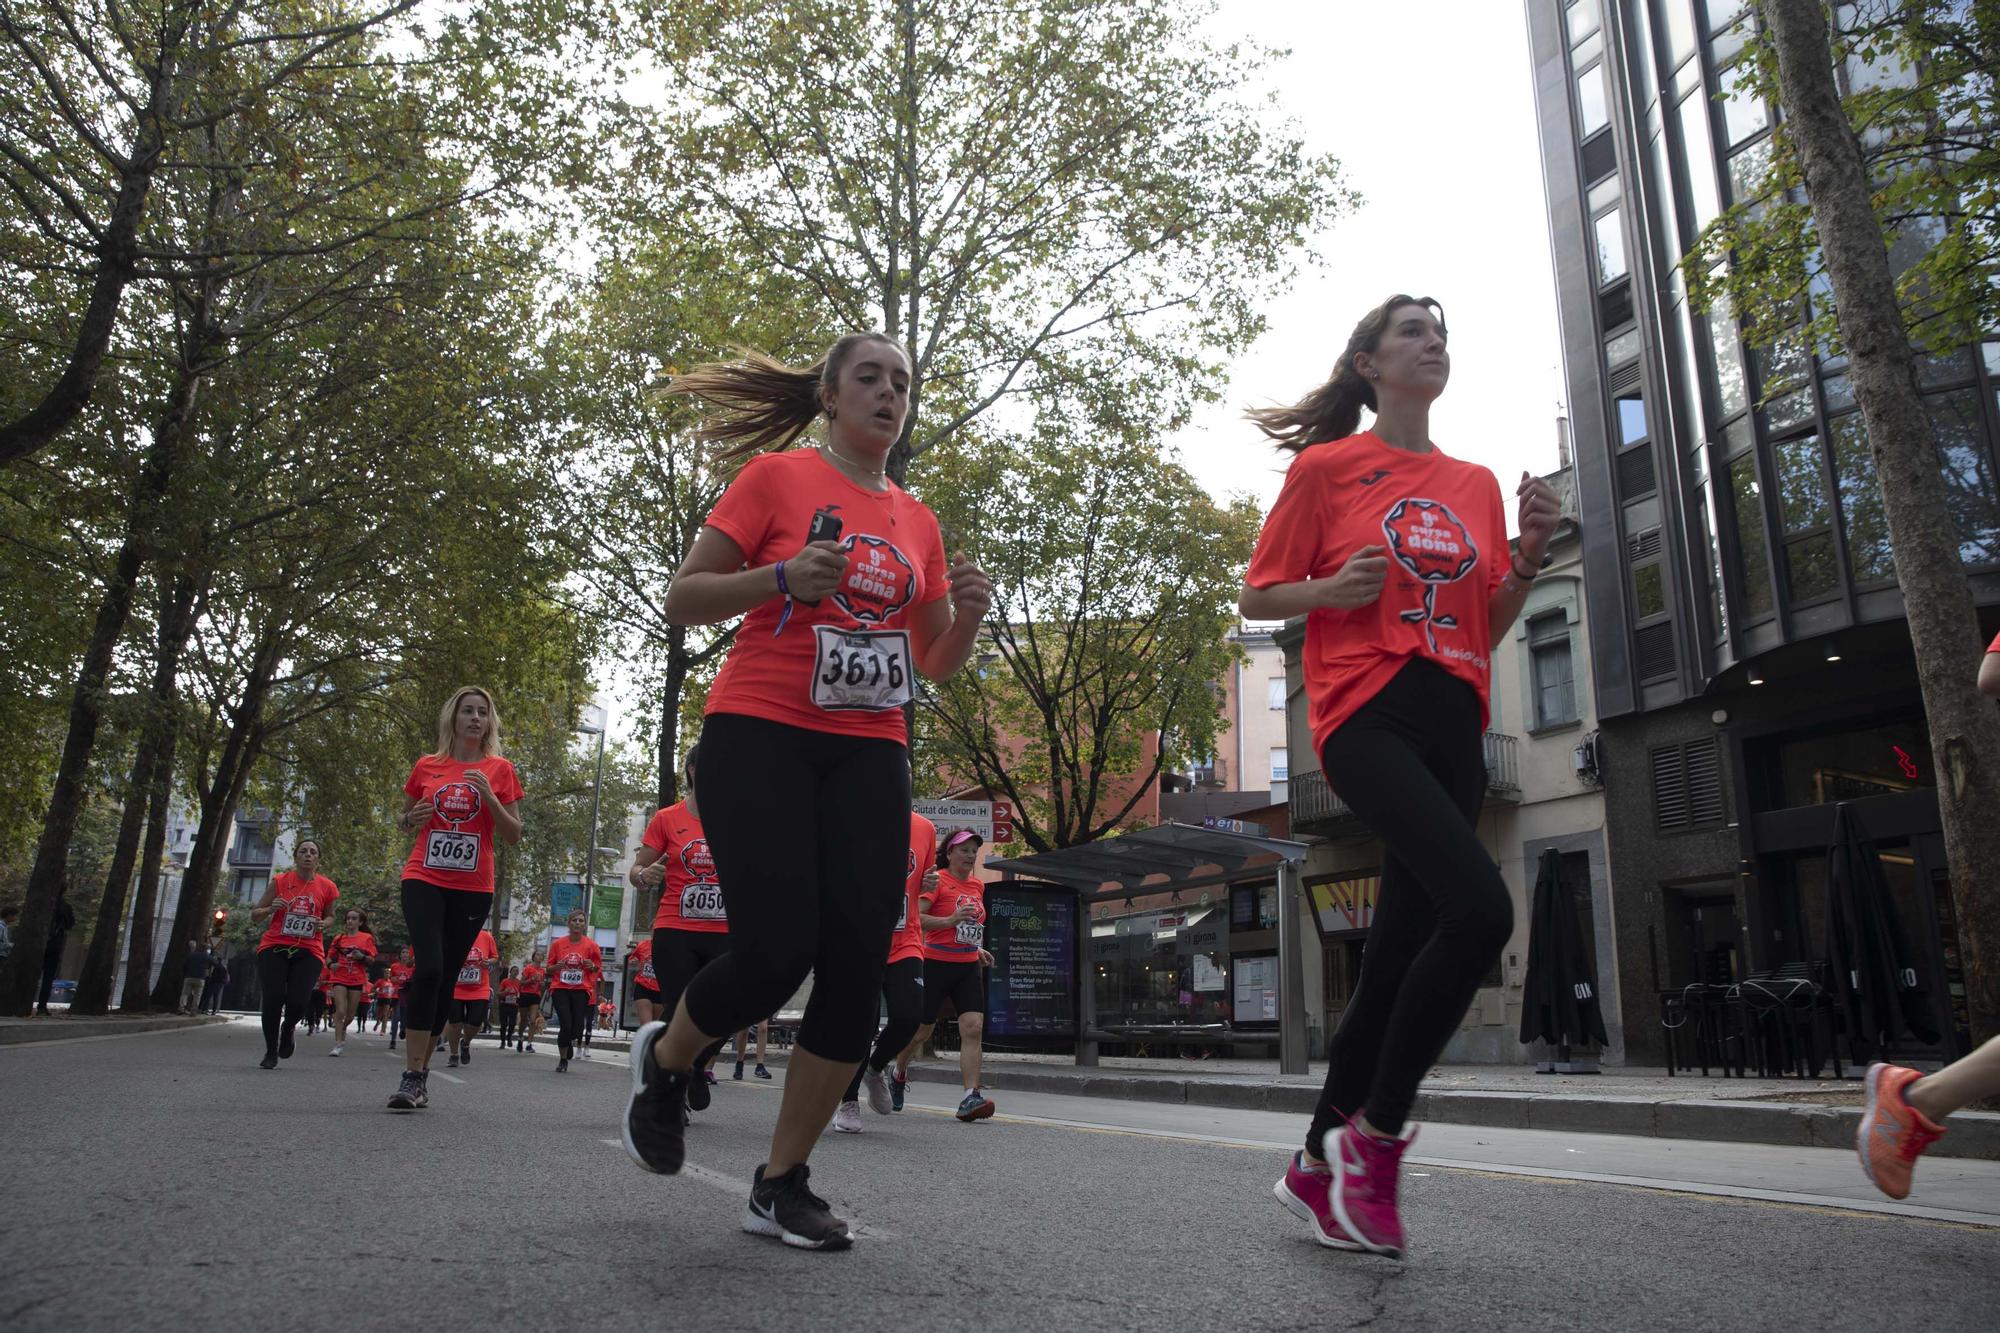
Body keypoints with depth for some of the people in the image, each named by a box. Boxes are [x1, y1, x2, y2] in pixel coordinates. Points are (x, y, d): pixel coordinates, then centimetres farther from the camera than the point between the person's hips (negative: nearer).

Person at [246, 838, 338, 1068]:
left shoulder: (327, 887, 3)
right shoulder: (280, 882, 0)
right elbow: (254, 914, 6)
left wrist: (324, 924, -3)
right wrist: (270, 909, -15)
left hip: (308, 951, 0)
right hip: (275, 947, 0)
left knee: (299, 1001, -15)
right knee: (273, 999, -12)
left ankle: (288, 1028, 23)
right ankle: (270, 1053, 11)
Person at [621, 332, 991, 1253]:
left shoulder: (918, 522, 15)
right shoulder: (776, 477, 2)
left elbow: (936, 664, 19)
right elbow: (682, 600, 0)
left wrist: (969, 614, -3)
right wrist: (783, 577, -17)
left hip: (868, 753, 5)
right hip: (760, 735, -4)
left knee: (858, 962, -5)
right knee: (777, 949, -14)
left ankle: (782, 1183, 11)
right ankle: (663, 1061, 21)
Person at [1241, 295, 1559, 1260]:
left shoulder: (1476, 484, 19)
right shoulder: (1326, 468, 5)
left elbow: (1486, 630, 20)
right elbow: (1259, 598, 6)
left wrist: (1529, 554, 4)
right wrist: (1333, 589, -13)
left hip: (1452, 726, 6)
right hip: (1366, 714, -6)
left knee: (1399, 951, 5)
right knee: (1480, 907, -25)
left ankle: (1318, 1165, 20)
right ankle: (1374, 1136, -7)